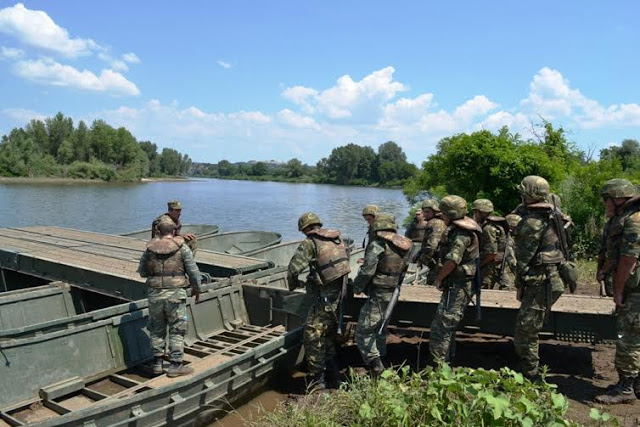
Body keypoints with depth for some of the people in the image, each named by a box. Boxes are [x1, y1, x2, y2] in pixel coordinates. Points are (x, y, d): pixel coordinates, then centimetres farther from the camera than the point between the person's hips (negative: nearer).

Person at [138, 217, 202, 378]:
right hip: (175, 293, -3)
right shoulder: (181, 247, -4)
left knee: (157, 329, 16)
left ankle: (158, 363, 22)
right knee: (177, 330, 5)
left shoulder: (150, 248, 4)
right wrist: (196, 289, 9)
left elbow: (142, 272, 14)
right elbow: (193, 271, -5)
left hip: (155, 294, 3)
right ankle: (175, 365, 6)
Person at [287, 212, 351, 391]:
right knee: (329, 336, 20)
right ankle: (333, 377, 28)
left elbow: (294, 267, -15)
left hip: (325, 298, -8)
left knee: (312, 336, 0)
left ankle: (318, 381, 2)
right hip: (340, 294, 8)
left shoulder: (309, 243, -10)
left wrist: (292, 284, 5)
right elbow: (346, 259, 22)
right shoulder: (338, 238, 11)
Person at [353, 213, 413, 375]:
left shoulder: (377, 245, -17)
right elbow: (403, 268, 9)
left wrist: (357, 287, -4)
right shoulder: (406, 245, 4)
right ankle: (380, 358, 34)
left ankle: (375, 365, -9)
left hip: (378, 295, -8)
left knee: (364, 332, -1)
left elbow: (367, 271, -20)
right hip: (394, 294, 8)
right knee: (380, 328, 24)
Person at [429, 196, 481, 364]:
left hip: (457, 287, -11)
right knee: (447, 327, 20)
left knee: (440, 327, -8)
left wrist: (439, 279, -13)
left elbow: (452, 260, -27)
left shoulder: (462, 233, -19)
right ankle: (448, 360, 32)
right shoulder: (460, 229, 14)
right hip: (456, 286, 11)